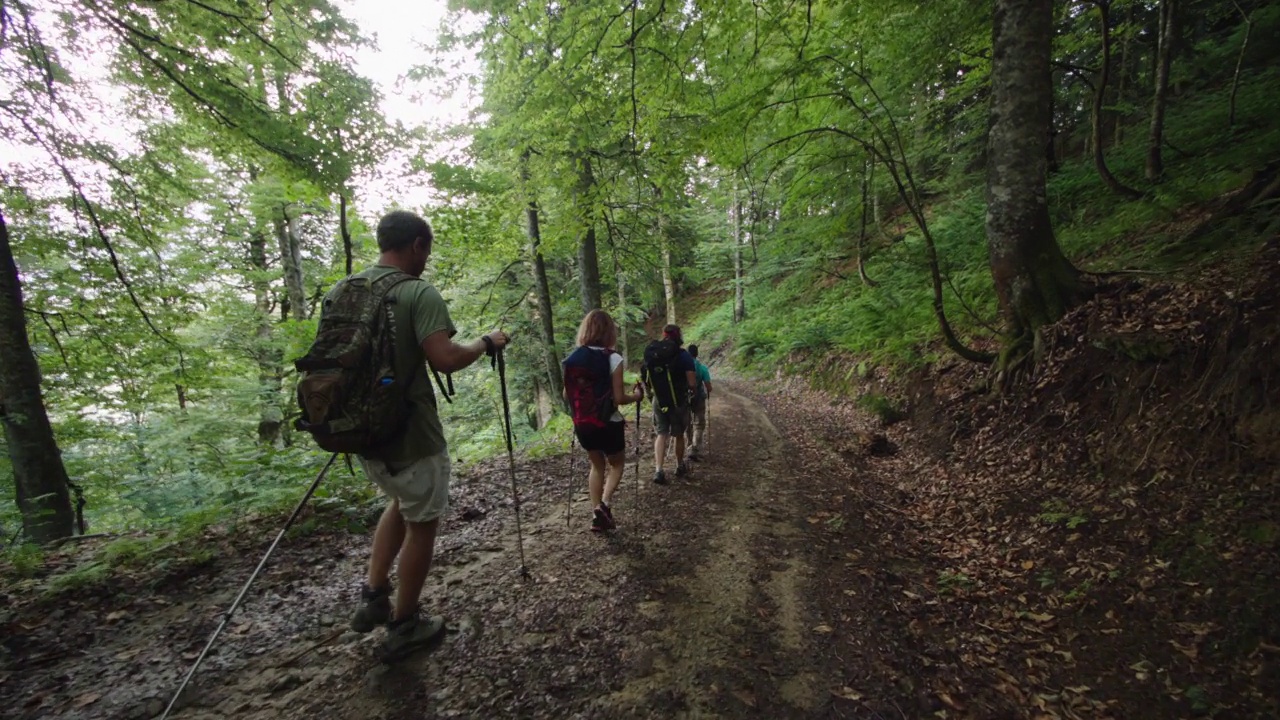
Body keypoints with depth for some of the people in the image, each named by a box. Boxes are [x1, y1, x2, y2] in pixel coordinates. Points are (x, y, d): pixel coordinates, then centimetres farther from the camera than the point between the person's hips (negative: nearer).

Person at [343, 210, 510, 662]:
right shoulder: (419, 293, -17)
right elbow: (445, 359, -27)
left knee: (402, 501, 29)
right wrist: (486, 344, -9)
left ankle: (374, 596, 25)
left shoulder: (344, 290, 6)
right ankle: (404, 627, 24)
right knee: (422, 521, 11)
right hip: (408, 434, -7)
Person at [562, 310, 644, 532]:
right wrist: (635, 396, 5)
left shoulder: (571, 358, -1)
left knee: (597, 465, 24)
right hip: (608, 425, -4)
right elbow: (618, 399, -15)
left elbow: (566, 395, 5)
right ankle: (604, 505, 0)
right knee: (617, 464, 20)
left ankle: (597, 514, 24)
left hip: (582, 425, 4)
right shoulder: (612, 359, -15)